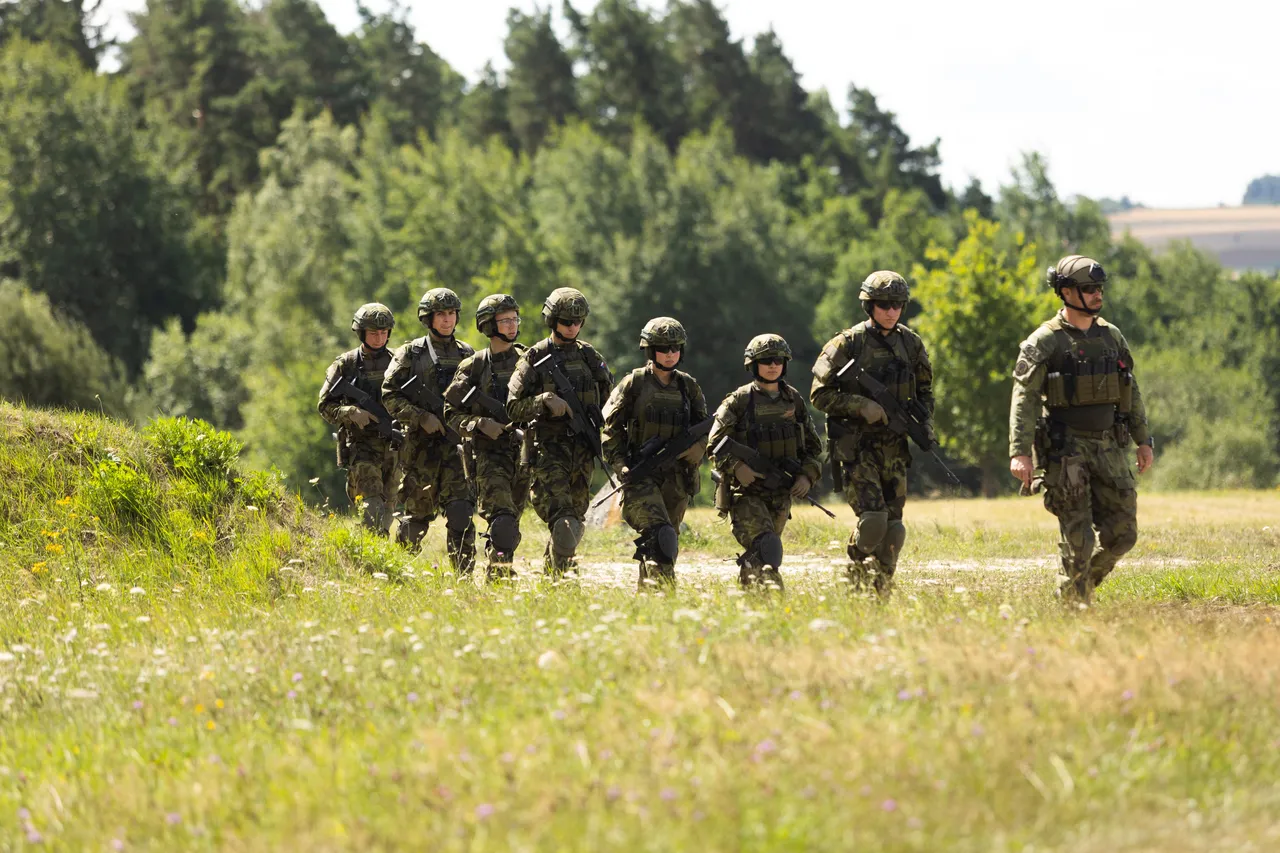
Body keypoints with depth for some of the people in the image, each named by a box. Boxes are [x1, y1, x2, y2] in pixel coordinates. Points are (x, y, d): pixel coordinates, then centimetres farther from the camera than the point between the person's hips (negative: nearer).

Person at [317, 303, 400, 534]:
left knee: (387, 504, 9)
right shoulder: (345, 365, 1)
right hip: (361, 444, -3)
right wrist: (351, 413, -17)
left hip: (393, 444, 3)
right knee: (371, 504, -17)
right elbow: (326, 406, 1)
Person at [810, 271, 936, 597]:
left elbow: (924, 391, 20)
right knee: (872, 518, -17)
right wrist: (861, 406, -18)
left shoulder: (911, 344, 8)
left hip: (894, 446, 5)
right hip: (855, 446, -5)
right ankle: (855, 571, 5)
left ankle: (882, 586, 11)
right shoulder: (847, 344, -7)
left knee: (893, 525, 1)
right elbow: (820, 395, -6)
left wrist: (925, 425, 1)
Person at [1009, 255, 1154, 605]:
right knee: (1077, 538, -7)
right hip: (1065, 449, -5)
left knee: (1122, 533, 2)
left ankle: (1085, 583, 23)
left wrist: (1144, 441, 13)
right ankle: (1075, 601, 6)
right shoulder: (1043, 342, -7)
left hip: (1108, 446, 5)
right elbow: (1024, 399, -12)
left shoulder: (1112, 337, 10)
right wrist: (1019, 452, -20)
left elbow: (1131, 394, 17)